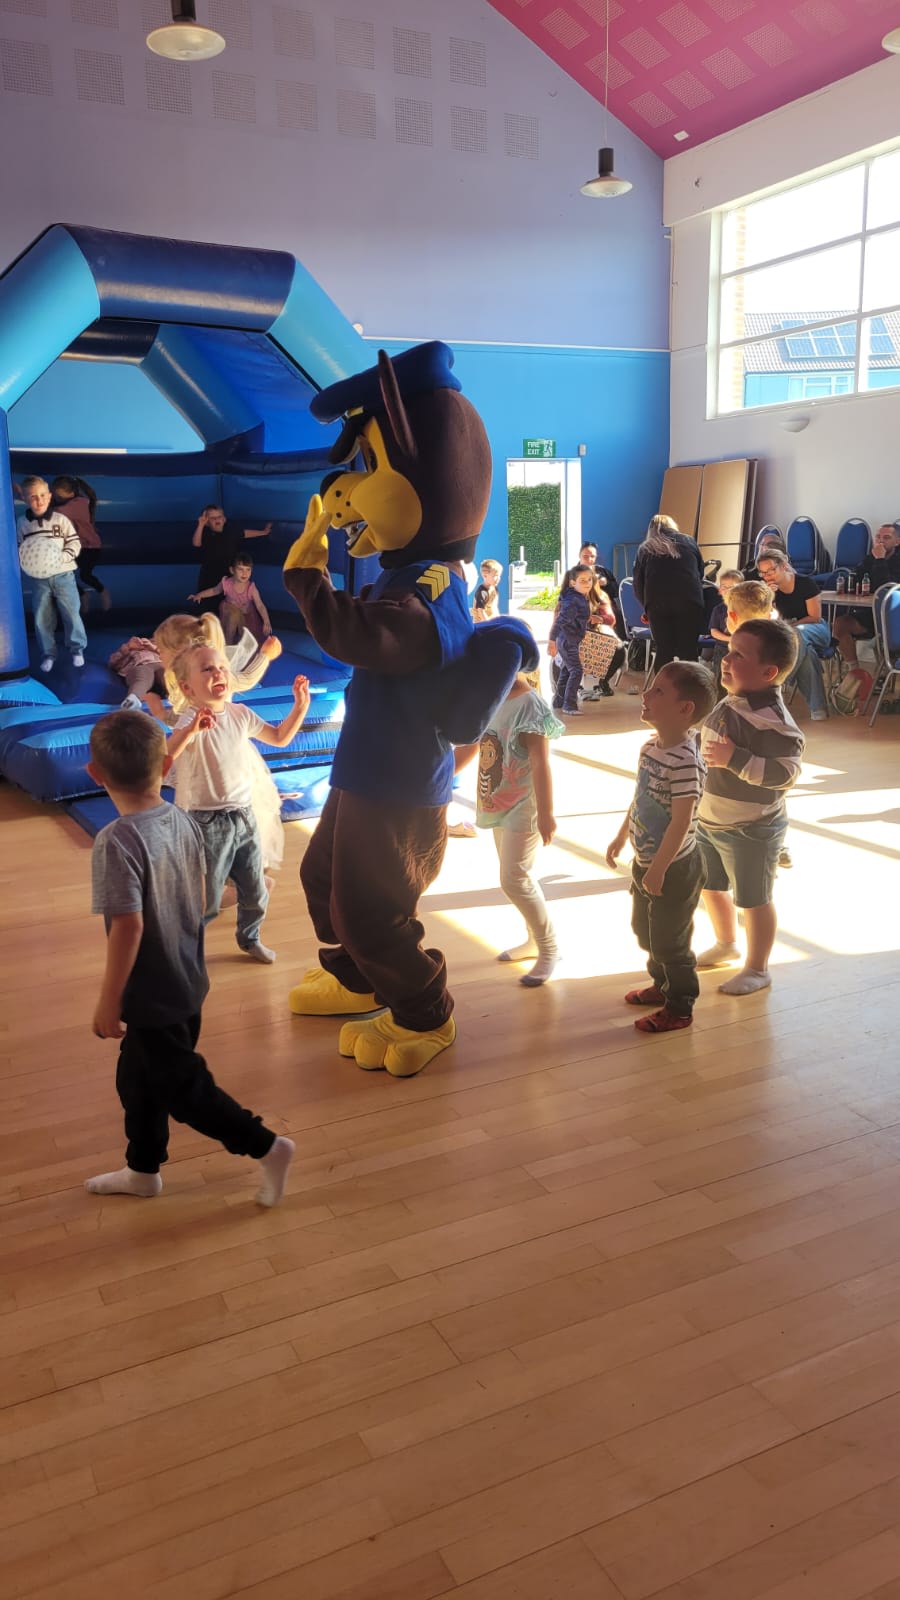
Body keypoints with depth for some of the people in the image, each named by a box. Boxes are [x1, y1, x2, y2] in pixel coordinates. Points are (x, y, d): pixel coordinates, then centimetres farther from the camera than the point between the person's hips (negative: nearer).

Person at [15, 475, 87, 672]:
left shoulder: (61, 519, -5)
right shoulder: (22, 523, 1)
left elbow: (74, 543, -5)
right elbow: (18, 549, 9)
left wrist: (62, 557, -20)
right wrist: (24, 561, -11)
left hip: (63, 575, -2)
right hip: (38, 579, 2)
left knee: (71, 614, 2)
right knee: (42, 619, 7)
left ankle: (77, 648, 21)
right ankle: (48, 653, 21)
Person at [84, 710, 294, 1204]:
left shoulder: (117, 840, -26)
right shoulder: (185, 821, -3)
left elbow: (128, 925, -29)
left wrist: (108, 1000, -19)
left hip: (152, 995, -8)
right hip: (187, 983, 8)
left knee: (182, 1086, 9)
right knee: (138, 1077, 24)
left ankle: (267, 1147, 15)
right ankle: (142, 1169, 40)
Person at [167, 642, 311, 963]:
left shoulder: (239, 714, 1)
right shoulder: (191, 723, -19)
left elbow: (280, 738, 15)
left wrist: (300, 705, 4)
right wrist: (191, 730, -53)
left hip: (244, 817, 6)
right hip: (207, 824, -6)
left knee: (255, 892, 18)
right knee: (206, 899, 3)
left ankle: (250, 938, 43)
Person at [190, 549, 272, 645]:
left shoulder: (251, 588, -28)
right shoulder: (226, 583, -23)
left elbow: (260, 606, -33)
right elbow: (214, 590, -2)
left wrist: (266, 622, -47)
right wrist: (199, 595, -6)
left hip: (246, 615, -2)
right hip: (229, 615, 2)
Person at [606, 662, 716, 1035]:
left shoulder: (686, 762, -28)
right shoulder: (651, 748, 0)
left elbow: (681, 821, -27)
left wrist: (659, 869, -23)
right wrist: (621, 838, 20)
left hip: (674, 868, -9)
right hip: (646, 862, 9)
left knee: (669, 939, 7)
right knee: (645, 930, 24)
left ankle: (679, 1007, 25)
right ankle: (662, 986, 45)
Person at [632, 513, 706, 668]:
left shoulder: (645, 549, 18)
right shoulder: (689, 542, 20)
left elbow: (637, 582, 15)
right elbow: (701, 572, 25)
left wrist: (646, 606, 25)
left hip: (657, 603, 0)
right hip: (690, 601, 0)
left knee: (663, 652, 4)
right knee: (689, 651, 2)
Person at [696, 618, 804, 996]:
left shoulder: (771, 719, -28)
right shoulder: (731, 703, 0)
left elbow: (787, 772, -34)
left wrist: (734, 759, -36)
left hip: (750, 832, -9)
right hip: (710, 822, 9)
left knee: (753, 900, 9)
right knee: (711, 887, 25)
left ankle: (757, 969, 29)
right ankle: (726, 944, 49)